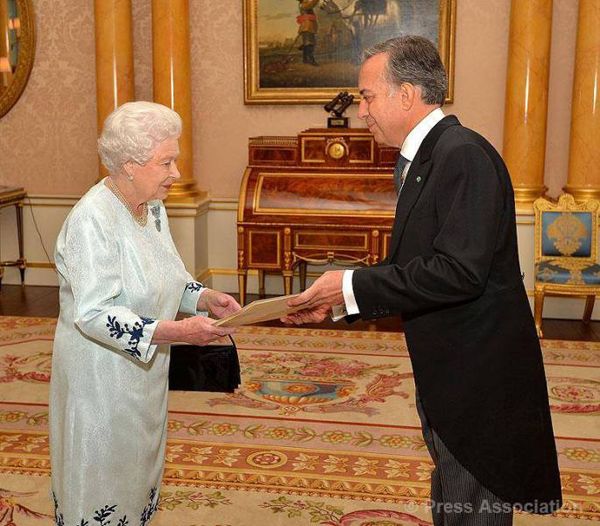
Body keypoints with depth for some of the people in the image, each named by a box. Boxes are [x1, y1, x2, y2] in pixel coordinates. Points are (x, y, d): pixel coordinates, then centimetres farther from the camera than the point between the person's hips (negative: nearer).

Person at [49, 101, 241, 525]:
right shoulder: (92, 220, -25)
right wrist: (177, 331, -34)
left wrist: (205, 298, -8)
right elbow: (94, 314, -29)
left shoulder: (152, 207, 1)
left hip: (144, 371, 8)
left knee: (139, 470, 22)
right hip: (101, 378, -8)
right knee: (102, 479, 9)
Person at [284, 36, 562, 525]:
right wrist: (338, 299, 2)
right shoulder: (420, 158, 10)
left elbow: (459, 272, -28)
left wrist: (352, 285, -20)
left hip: (478, 373, -10)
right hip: (447, 372, 10)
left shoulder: (464, 155, -21)